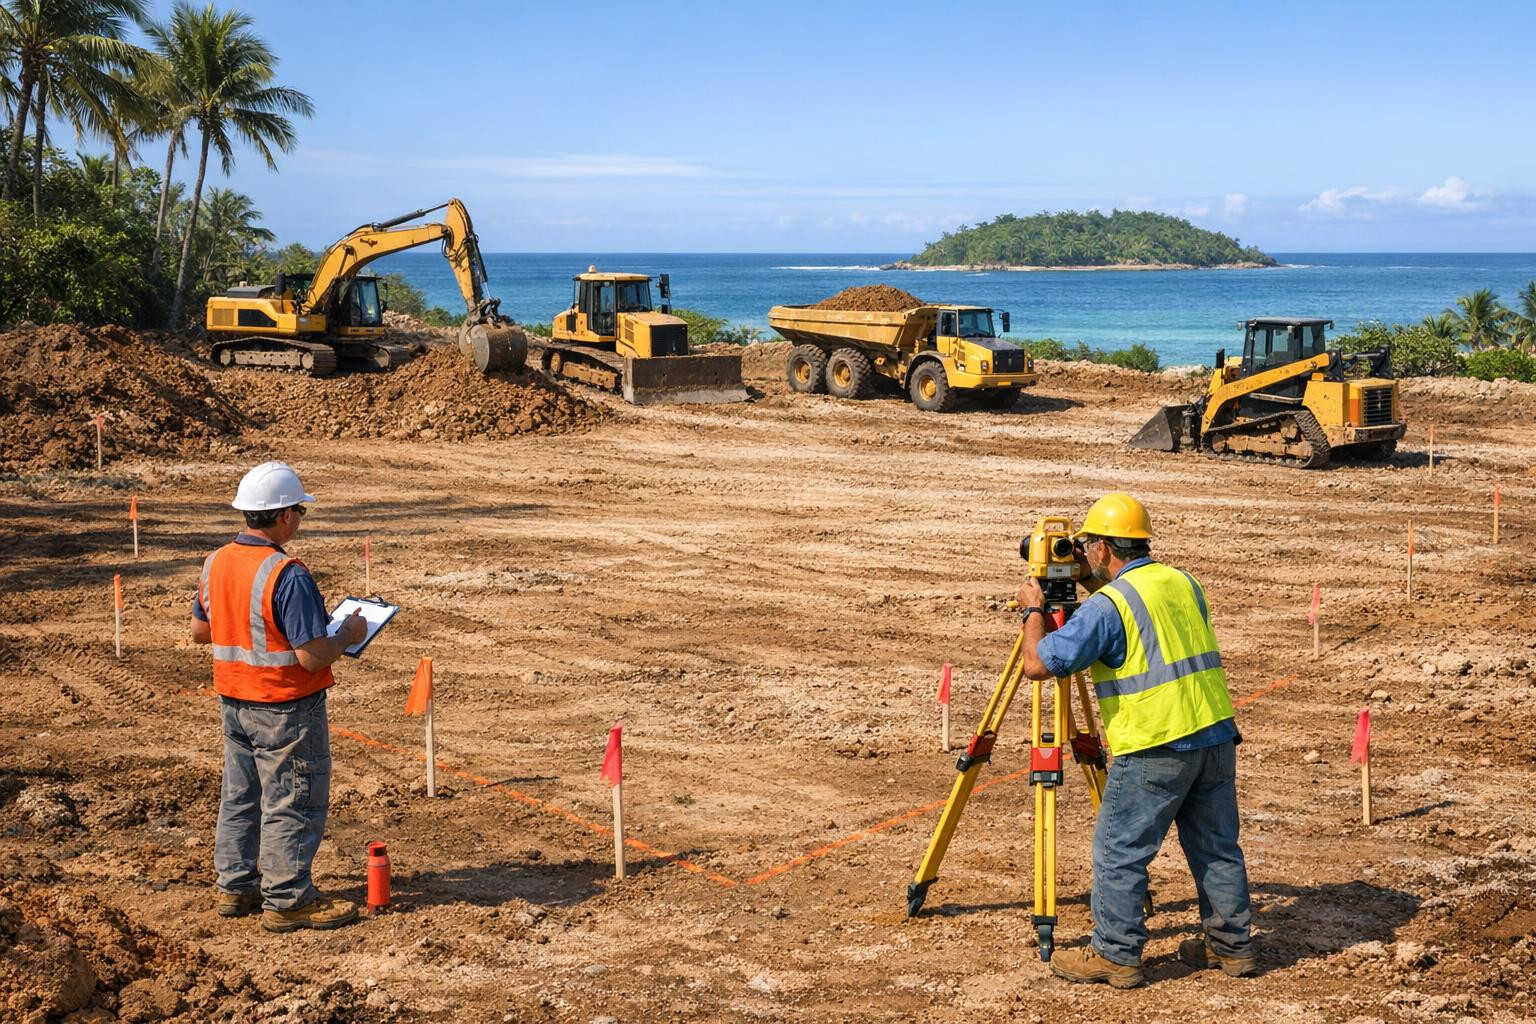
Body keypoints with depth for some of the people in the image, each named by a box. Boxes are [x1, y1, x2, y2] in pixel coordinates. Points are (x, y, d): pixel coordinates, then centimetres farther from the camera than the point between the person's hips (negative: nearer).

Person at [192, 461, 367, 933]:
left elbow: (200, 630, 14)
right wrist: (350, 633, -9)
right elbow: (312, 656, -25)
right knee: (292, 803, 3)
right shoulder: (287, 575, -25)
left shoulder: (216, 563, 1)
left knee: (241, 795, 19)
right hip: (285, 708, -8)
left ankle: (236, 886, 29)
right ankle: (287, 900, 9)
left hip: (234, 702, 8)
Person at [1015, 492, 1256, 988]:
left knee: (1119, 852, 3)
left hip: (1155, 748, -8)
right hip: (1216, 736, 8)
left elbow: (1038, 664, -14)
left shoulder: (1107, 605, -12)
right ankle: (1231, 945, 23)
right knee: (1217, 846, 16)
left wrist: (1033, 610, 4)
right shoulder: (1185, 584, 12)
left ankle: (1115, 955, 7)